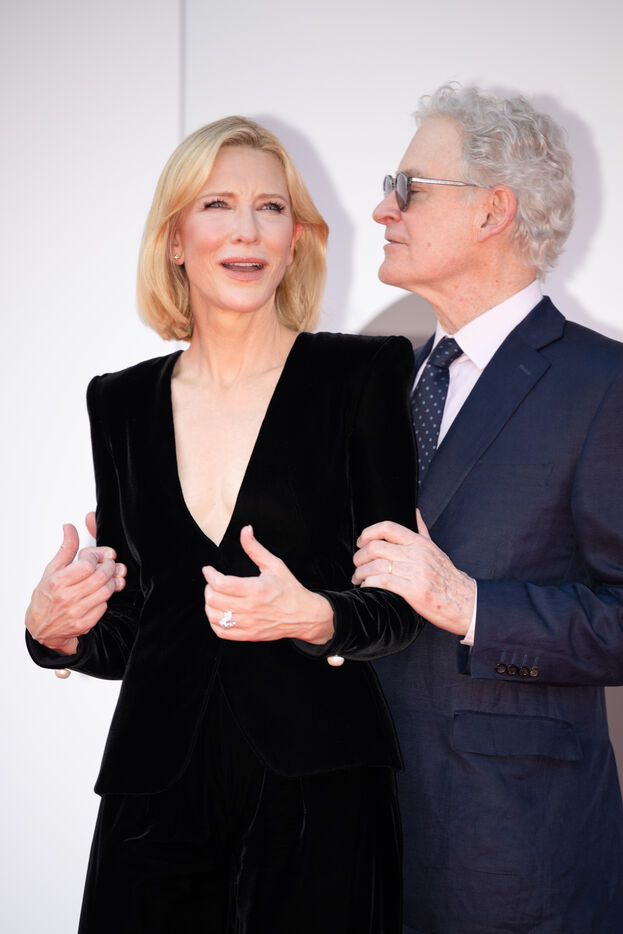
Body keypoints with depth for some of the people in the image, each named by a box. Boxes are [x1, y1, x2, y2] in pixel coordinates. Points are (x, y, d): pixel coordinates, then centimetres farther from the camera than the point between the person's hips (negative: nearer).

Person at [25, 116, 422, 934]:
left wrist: (315, 619, -21)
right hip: (158, 797, 3)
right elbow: (128, 627, 14)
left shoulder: (361, 375, -2)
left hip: (317, 799, -2)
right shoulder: (123, 403, 9)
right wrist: (55, 631, -6)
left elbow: (399, 603, -2)